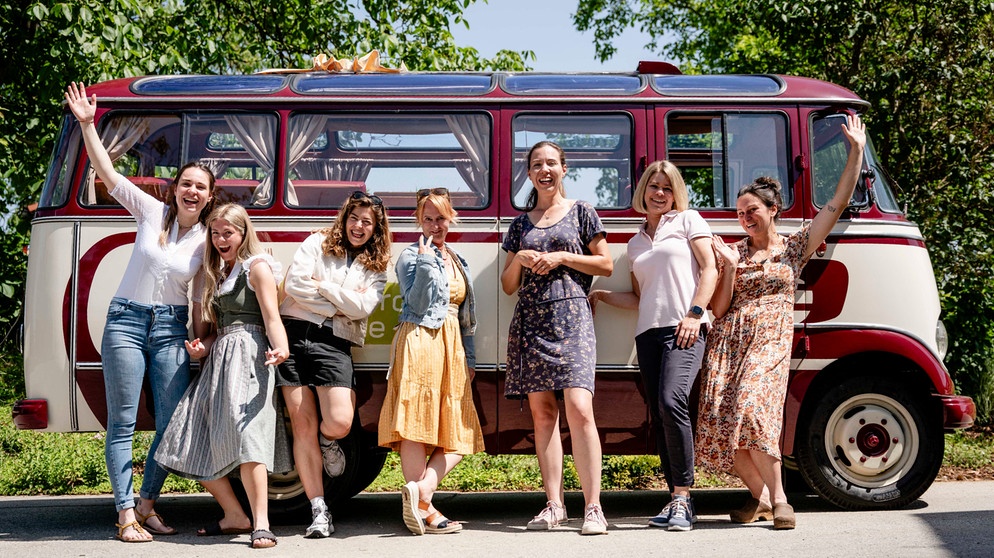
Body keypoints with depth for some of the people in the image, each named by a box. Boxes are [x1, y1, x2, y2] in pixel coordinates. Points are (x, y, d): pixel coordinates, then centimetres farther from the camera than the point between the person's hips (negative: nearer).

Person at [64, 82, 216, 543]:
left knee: (173, 425, 0)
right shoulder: (152, 212, 1)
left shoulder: (208, 240, 3)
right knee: (123, 423, -3)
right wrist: (87, 124, -8)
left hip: (171, 329, 2)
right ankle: (126, 514, 2)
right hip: (126, 321, -2)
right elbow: (108, 172, -2)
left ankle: (147, 504, 17)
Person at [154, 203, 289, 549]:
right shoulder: (220, 273, 25)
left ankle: (261, 525, -25)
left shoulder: (257, 267, 0)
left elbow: (271, 316, -12)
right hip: (219, 358, 9)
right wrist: (204, 347, 8)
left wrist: (280, 348, -32)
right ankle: (235, 516, 10)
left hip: (247, 355, -9)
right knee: (195, 441, 1)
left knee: (244, 433, -23)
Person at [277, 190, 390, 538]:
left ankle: (327, 443, 24)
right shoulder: (318, 243, 10)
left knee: (340, 422, -18)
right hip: (294, 335, 0)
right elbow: (293, 285, -4)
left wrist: (323, 285, -3)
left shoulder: (376, 268, 13)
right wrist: (341, 302, -1)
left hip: (333, 344, 0)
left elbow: (360, 308, -4)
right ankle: (319, 512, 4)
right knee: (302, 426, -2)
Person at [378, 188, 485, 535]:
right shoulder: (411, 256, 1)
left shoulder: (457, 261, 22)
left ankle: (421, 489, -11)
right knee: (416, 426, -11)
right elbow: (418, 304, -12)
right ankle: (424, 507, -13)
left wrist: (469, 357, 20)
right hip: (420, 341, -7)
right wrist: (425, 263, -16)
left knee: (458, 434, -2)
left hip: (452, 347, 8)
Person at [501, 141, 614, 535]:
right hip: (530, 320, 4)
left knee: (579, 408, -16)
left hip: (570, 315, -4)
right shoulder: (521, 224, 19)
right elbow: (508, 286, 19)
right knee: (542, 411, 0)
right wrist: (519, 260, -1)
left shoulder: (581, 212, 10)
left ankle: (593, 507, -16)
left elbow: (606, 264, 6)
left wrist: (561, 257, -5)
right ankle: (554, 505, 3)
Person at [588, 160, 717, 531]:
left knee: (671, 401, -25)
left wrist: (694, 313, -10)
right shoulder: (635, 244, 24)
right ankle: (677, 500, 6)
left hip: (683, 330, -6)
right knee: (658, 415, 1)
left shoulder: (688, 221, 10)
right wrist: (601, 296, 14)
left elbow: (709, 269, 1)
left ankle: (682, 497, -20)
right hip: (648, 332, 6)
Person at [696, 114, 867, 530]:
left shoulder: (794, 248, 11)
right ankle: (761, 495, 9)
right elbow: (718, 309, 9)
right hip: (728, 339, 3)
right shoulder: (732, 252, 15)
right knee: (721, 421, -10)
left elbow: (837, 204, 6)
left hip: (771, 339, -3)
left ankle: (777, 498, -16)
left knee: (753, 411, -26)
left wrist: (856, 151, 3)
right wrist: (729, 266, -3)